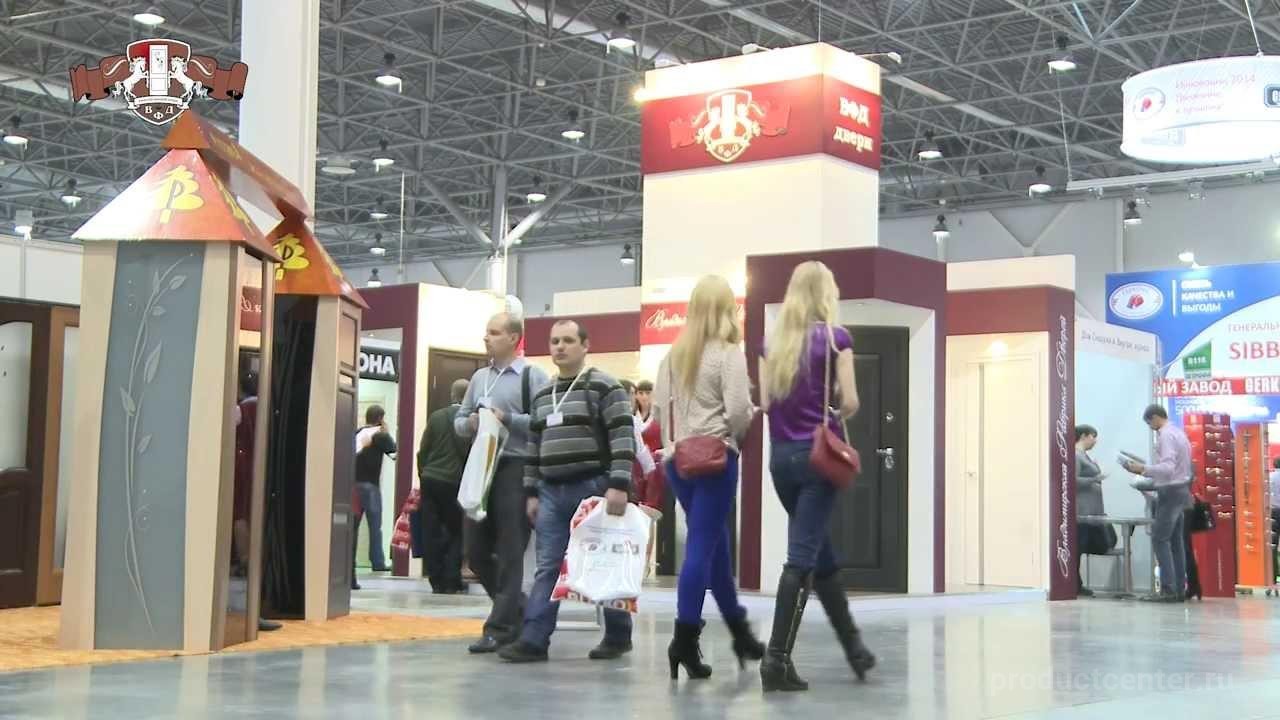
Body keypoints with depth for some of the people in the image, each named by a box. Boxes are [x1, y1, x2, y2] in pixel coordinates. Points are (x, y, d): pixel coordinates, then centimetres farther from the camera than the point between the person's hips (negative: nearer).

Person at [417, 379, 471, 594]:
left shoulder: (436, 417, 4)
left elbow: (423, 451, 6)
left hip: (430, 480, 3)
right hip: (455, 482, -3)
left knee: (431, 533, 6)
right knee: (455, 532, 7)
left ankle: (437, 580, 7)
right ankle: (451, 581, 0)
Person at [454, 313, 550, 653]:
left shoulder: (532, 376, -3)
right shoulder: (479, 377, 17)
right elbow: (458, 420, 20)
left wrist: (507, 418, -16)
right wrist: (470, 423, -2)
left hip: (516, 468, -7)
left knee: (509, 551, -5)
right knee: (477, 550, 10)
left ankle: (500, 627, -1)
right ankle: (517, 610, 27)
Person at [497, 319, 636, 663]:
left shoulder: (604, 387, -5)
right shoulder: (542, 395, 16)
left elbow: (623, 438, -13)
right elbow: (534, 446, 19)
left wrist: (618, 485, -20)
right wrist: (532, 492, 15)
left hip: (593, 488, -6)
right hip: (552, 492, 6)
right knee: (547, 567, 1)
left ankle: (618, 636, 15)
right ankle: (533, 639, -2)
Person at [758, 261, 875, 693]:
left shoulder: (774, 342, 8)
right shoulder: (835, 338, -5)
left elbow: (765, 400, 3)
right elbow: (850, 402, -7)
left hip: (781, 454, 5)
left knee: (821, 554, 17)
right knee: (802, 557, -6)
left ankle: (854, 647, 29)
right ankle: (777, 659, -13)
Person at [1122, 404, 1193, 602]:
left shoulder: (1166, 435, -14)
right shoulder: (1178, 432, 16)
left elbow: (1168, 467, -24)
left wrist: (1143, 468, -25)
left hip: (1170, 492, -10)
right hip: (1180, 489, 10)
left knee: (1160, 539, -10)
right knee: (1175, 540, 10)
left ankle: (1168, 589, -15)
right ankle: (1179, 589, 10)